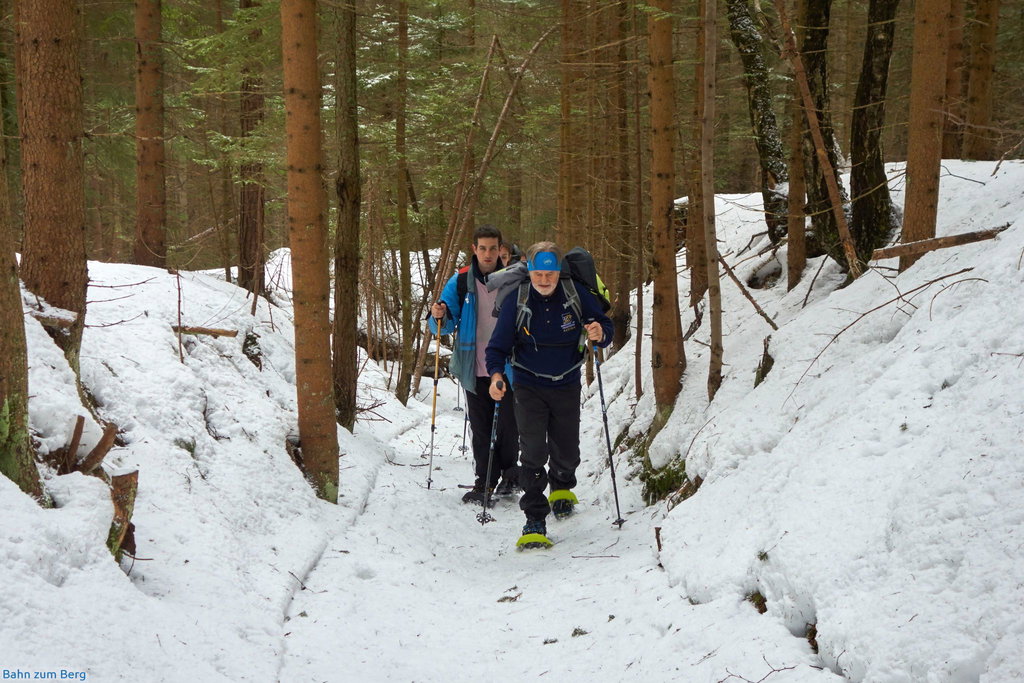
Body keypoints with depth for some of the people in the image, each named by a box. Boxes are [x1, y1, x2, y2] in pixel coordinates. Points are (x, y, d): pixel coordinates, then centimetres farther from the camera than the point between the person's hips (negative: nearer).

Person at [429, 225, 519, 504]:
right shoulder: (460, 282, 3)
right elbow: (445, 326, 5)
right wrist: (439, 316, -17)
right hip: (474, 368, 1)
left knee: (507, 424, 1)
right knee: (480, 428, 5)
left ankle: (509, 473, 21)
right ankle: (485, 480, 14)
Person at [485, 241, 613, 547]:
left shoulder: (576, 294, -11)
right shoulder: (516, 300, -12)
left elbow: (604, 324, -2)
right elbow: (499, 345, -7)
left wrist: (599, 334, -27)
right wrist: (496, 374, -26)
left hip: (566, 386, 2)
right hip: (529, 387, -1)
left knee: (567, 451, 11)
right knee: (533, 451, -14)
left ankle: (562, 487, 46)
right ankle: (535, 520, -8)